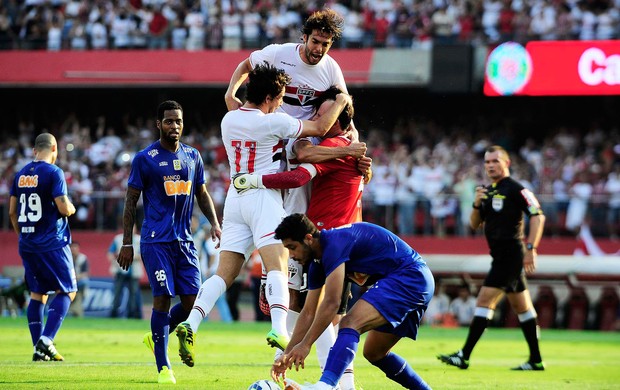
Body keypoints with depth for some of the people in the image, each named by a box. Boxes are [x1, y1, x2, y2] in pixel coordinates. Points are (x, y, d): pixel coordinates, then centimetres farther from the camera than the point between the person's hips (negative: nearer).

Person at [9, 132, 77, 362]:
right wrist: (71, 208, 6)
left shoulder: (20, 175, 9)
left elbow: (12, 212, 13)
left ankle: (39, 348, 8)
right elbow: (64, 208, -17)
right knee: (67, 291, 1)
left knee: (37, 293, 12)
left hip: (27, 245, 6)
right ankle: (46, 340, -14)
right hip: (52, 243, -6)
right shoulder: (53, 173, -11)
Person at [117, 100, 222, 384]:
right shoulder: (144, 158, -2)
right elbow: (131, 202, 1)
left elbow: (202, 194, 22)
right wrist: (126, 243, -3)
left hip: (184, 240, 5)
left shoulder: (193, 156, 12)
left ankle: (156, 337, 26)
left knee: (192, 301, -1)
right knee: (162, 298, -10)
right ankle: (163, 368, -3)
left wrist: (214, 223, 5)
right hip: (156, 240, -5)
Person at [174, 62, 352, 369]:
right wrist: (341, 102, 18)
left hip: (234, 199, 6)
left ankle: (190, 323, -15)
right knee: (277, 266, -17)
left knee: (223, 274, 3)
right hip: (264, 197, -6)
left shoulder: (228, 120, 8)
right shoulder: (273, 122, -8)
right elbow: (320, 128, 2)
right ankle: (279, 330, -36)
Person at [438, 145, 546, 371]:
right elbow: (474, 225, 15)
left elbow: (538, 216, -15)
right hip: (501, 256, 9)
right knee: (522, 307, 11)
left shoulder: (515, 189, -9)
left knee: (485, 300, -12)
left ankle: (464, 356, -14)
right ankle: (536, 360, 15)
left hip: (510, 254, -9)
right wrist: (477, 204, -4)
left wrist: (531, 249, -21)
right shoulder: (487, 192, 16)